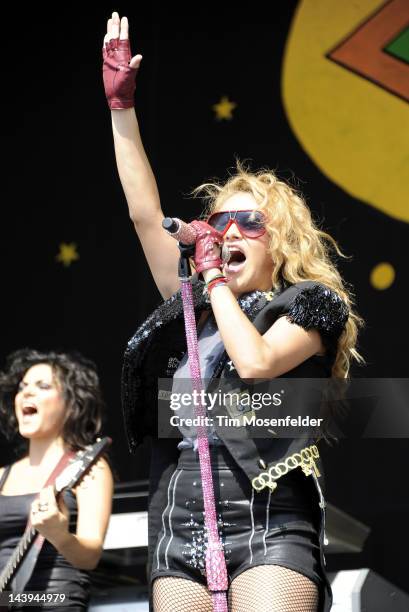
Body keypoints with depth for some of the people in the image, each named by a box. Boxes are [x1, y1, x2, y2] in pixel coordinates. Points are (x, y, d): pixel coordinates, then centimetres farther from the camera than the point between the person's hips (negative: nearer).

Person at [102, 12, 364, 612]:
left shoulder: (310, 303, 8)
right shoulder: (195, 307, 22)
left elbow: (256, 363, -11)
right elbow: (145, 214, 20)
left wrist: (214, 275, 1)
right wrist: (121, 105, 18)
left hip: (267, 520, -5)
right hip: (178, 526, 5)